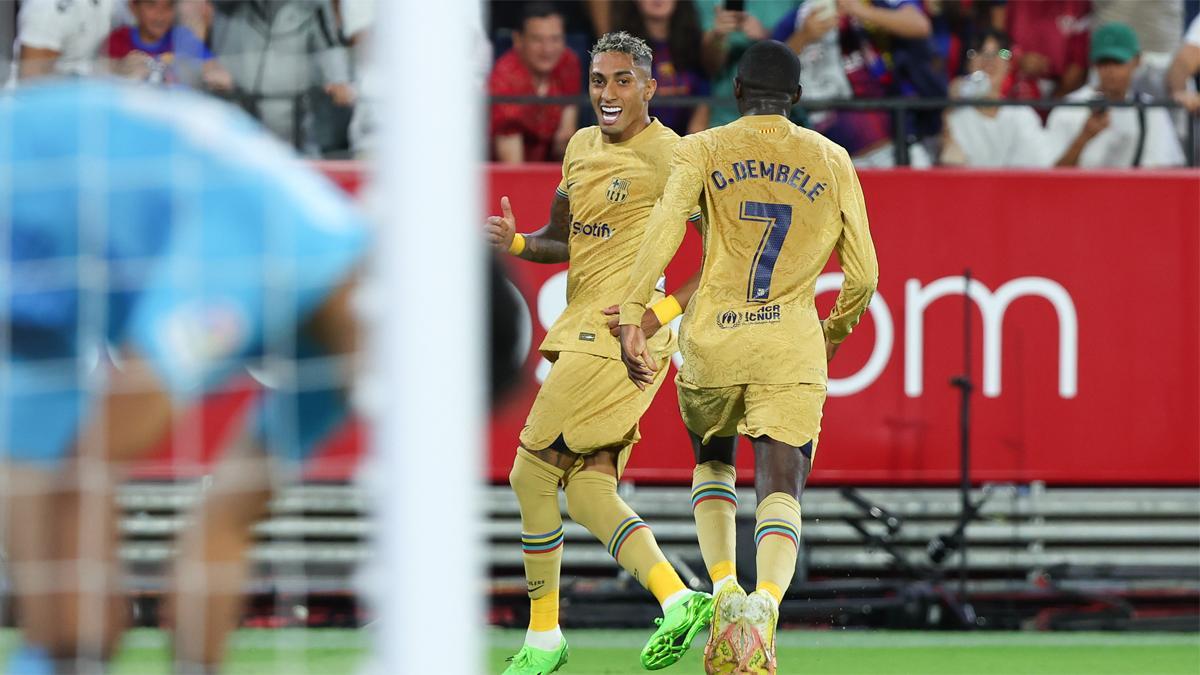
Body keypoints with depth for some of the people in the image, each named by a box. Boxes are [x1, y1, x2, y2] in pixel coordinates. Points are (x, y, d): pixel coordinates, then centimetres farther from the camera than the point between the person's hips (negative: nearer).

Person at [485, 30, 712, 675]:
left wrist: (662, 310, -17)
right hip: (582, 331, 9)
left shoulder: (669, 157, -10)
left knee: (531, 472, -6)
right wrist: (515, 242, 3)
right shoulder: (583, 146, 16)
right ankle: (677, 598, -5)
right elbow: (561, 241, 25)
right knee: (588, 493, 1)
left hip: (619, 333, -9)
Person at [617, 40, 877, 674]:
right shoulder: (833, 162, 10)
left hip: (710, 342, 0)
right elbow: (863, 273, 10)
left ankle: (724, 590, 4)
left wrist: (631, 318, -16)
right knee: (780, 490, -5)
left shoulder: (701, 150, 5)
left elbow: (664, 227, -13)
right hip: (791, 347, 0)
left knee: (713, 463, 25)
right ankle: (764, 603, -34)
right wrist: (838, 328, 30)